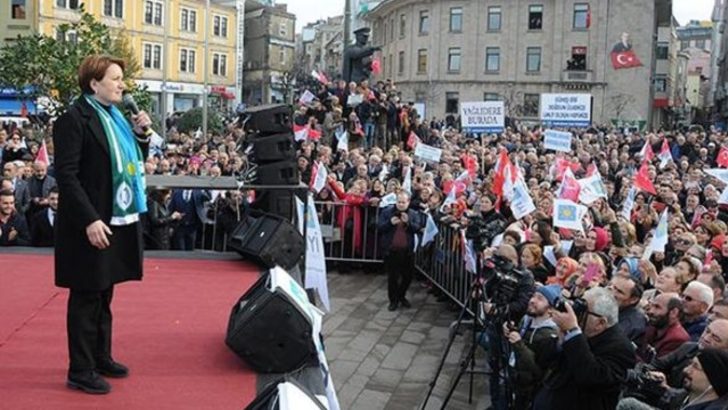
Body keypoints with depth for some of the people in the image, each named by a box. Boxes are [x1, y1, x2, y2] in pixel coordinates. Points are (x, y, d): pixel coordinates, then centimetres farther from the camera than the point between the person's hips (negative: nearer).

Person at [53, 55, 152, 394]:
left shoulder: (115, 118, 12)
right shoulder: (73, 119, -13)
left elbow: (132, 163, 18)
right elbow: (66, 175, -19)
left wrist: (140, 134, 1)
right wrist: (89, 219, -25)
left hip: (118, 220, 8)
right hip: (91, 224, -8)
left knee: (103, 294, 17)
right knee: (86, 297, 0)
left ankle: (101, 357, 30)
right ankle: (80, 371, 10)